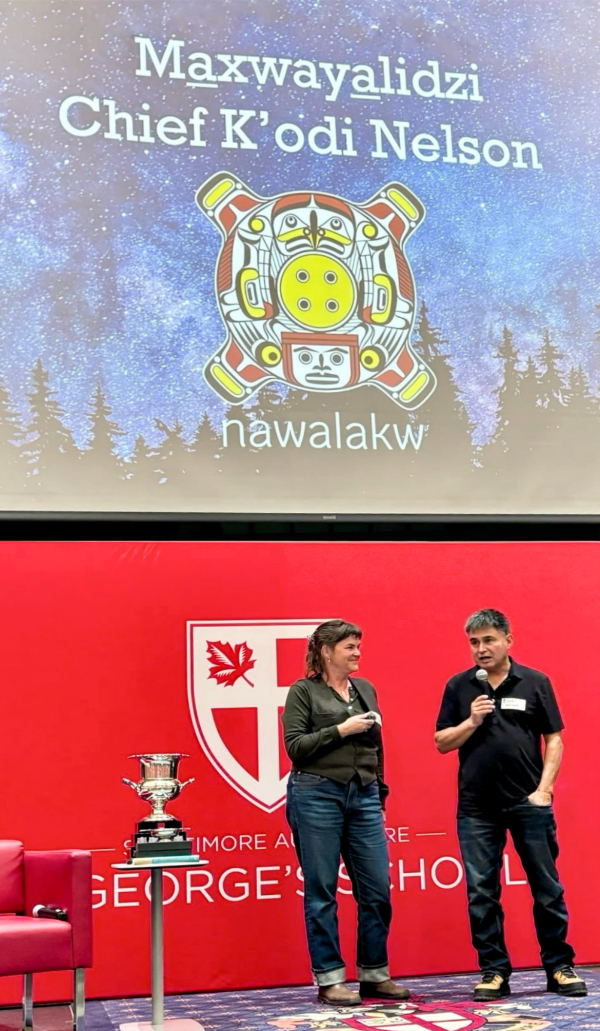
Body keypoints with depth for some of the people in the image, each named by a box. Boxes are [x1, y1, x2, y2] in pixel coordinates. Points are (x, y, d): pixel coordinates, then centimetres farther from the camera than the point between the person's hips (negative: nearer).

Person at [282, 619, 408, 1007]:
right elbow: (295, 746, -9)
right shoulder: (303, 691, -1)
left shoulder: (365, 689, 15)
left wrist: (380, 796, 16)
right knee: (322, 892, 1)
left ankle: (374, 975, 17)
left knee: (377, 890, 4)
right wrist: (341, 730, -15)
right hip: (317, 797, -5)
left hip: (364, 798, 5)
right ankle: (329, 980, 9)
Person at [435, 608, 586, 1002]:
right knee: (481, 893, 4)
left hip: (528, 803, -1)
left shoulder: (535, 683, 2)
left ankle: (559, 966, 16)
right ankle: (494, 971, 13)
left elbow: (554, 739, 2)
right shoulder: (458, 687, 6)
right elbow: (442, 743, 7)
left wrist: (543, 789, -7)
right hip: (477, 807, 1)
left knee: (548, 888, 4)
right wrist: (471, 722, -10)